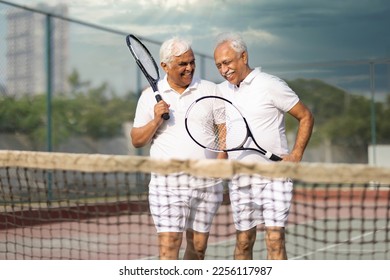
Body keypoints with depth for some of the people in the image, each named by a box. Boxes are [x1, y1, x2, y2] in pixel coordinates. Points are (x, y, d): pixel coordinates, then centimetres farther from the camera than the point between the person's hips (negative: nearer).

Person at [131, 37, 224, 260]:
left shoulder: (211, 90, 8)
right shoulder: (151, 95, 6)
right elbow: (137, 141, 8)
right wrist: (156, 120, -9)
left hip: (208, 183, 2)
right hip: (167, 183, -2)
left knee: (199, 245, 8)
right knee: (169, 243, -11)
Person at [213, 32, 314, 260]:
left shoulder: (271, 85, -5)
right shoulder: (220, 91, 11)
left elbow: (306, 117, 0)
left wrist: (296, 155, -12)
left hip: (274, 175, -5)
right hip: (239, 179, 5)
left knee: (275, 240, -10)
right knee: (243, 241, 8)